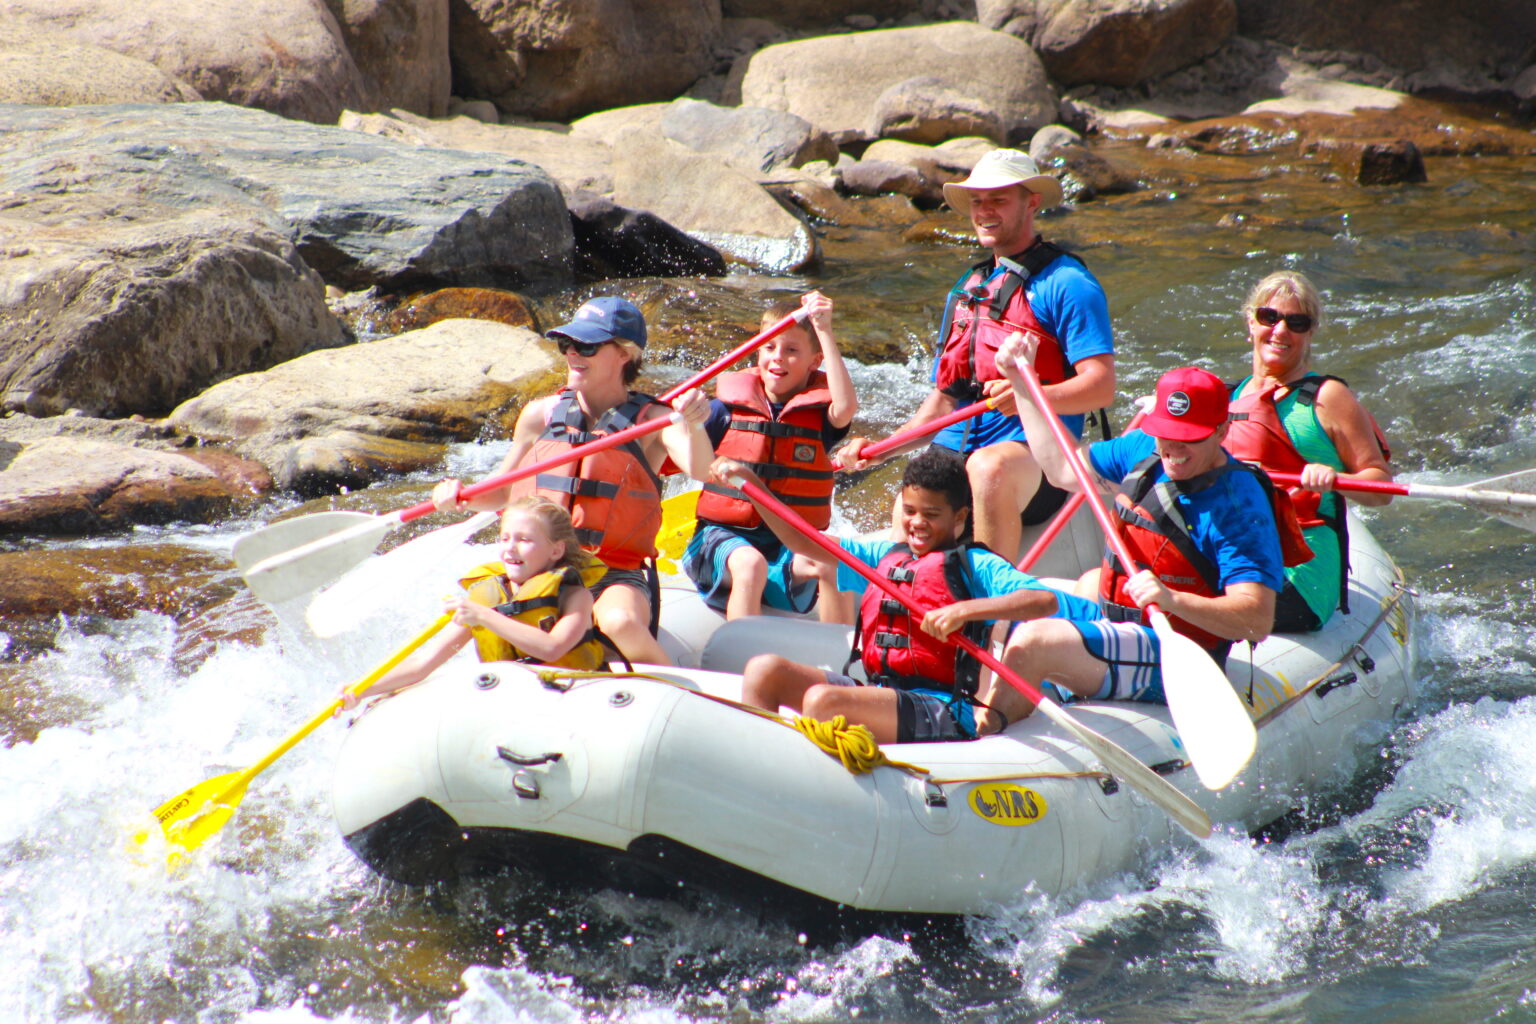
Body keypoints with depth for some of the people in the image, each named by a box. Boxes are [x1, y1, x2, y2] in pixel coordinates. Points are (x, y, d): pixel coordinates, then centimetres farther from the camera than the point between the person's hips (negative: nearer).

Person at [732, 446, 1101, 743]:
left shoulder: (974, 565, 2)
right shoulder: (883, 555, 21)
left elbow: (1047, 600, -14)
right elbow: (802, 541, 21)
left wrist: (964, 610, -24)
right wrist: (749, 485, 11)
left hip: (942, 712, -7)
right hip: (877, 691, 7)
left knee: (822, 700, -31)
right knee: (764, 670, -8)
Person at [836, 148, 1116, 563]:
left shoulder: (1064, 283, 0)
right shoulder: (966, 289, 24)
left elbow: (1102, 386, -11)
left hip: (1036, 455, -6)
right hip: (954, 451, 6)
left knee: (989, 467, -39)